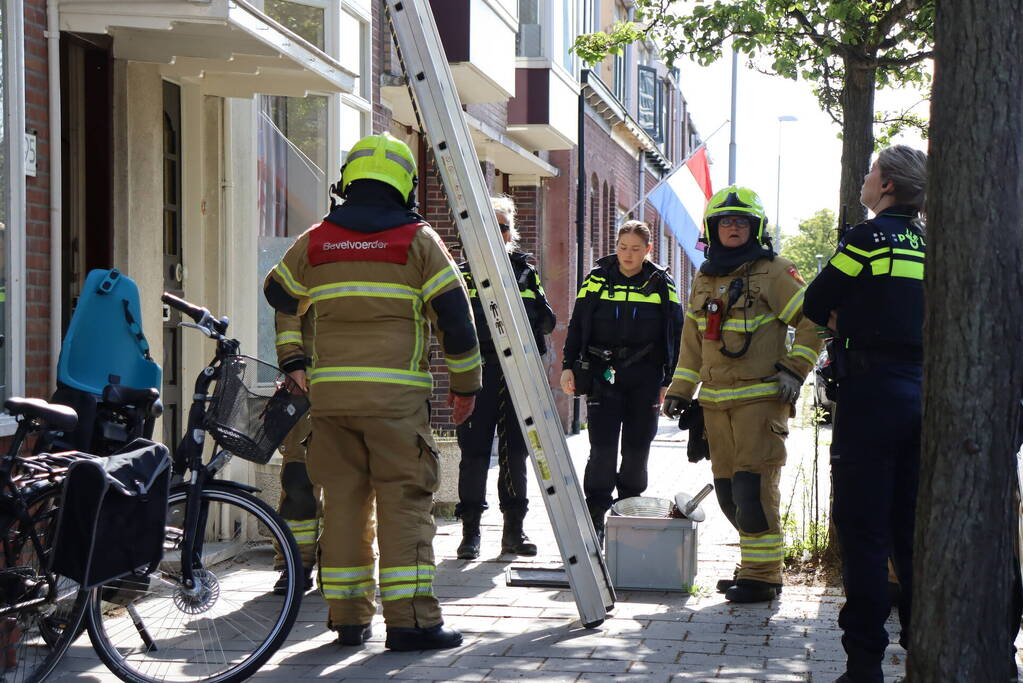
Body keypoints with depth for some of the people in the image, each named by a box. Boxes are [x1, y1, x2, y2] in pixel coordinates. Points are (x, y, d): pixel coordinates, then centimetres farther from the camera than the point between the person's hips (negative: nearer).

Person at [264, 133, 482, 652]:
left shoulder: (316, 240, 11)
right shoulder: (418, 239, 0)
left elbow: (279, 295, 27)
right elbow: (454, 315, -2)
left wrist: (295, 362, 44)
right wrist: (466, 385, 9)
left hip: (331, 392, 4)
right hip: (397, 395, -4)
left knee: (343, 502, 9)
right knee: (405, 503, -3)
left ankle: (347, 618, 13)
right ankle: (409, 620, -7)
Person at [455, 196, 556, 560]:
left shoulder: (526, 272, 16)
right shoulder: (463, 274, 6)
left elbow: (547, 319, 13)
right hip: (479, 370, -3)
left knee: (515, 450, 6)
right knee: (475, 451, -4)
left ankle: (514, 530, 14)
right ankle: (471, 530, 3)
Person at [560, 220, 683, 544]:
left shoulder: (661, 285, 6)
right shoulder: (597, 280, 5)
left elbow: (675, 335, 8)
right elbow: (577, 326, 9)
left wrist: (671, 381, 3)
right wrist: (568, 367, 1)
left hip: (645, 377, 1)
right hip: (603, 374, -1)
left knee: (637, 450, 4)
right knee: (602, 449, -9)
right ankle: (595, 520, -3)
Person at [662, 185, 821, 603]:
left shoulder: (772, 273, -3)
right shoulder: (705, 279, 17)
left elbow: (813, 321, -5)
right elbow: (693, 341, 23)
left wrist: (794, 369, -11)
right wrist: (680, 390, 18)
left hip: (761, 397, -7)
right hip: (716, 400, 7)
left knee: (753, 486, -12)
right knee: (728, 490, 8)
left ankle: (762, 576, -4)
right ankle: (756, 565, 20)